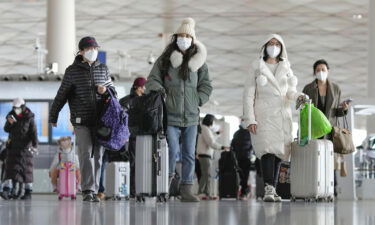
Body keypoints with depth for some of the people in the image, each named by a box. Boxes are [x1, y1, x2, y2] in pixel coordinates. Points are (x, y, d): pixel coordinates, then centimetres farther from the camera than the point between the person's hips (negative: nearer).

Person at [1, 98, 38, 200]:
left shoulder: (29, 118, -6)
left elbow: (33, 133, -13)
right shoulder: (11, 116, 5)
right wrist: (9, 122, -19)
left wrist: (35, 145, -26)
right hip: (13, 145, 3)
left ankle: (28, 193, 7)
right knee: (10, 168, -8)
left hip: (25, 147, -3)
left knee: (26, 169, 1)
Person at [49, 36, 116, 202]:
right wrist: (53, 116, 11)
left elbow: (112, 90, 19)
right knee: (86, 153, -13)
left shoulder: (103, 69, 12)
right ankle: (87, 190, -14)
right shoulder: (72, 71, 2)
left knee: (97, 155, 5)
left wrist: (106, 90, -5)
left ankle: (94, 192, 11)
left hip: (99, 120, 3)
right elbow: (61, 95, 7)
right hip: (81, 120, -3)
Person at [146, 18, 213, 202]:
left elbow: (206, 85, 14)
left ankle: (186, 189, 9)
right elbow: (152, 81, 6)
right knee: (172, 150, -15)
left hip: (191, 117, 3)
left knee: (189, 154, 4)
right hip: (170, 116, -3)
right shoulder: (164, 60, 3)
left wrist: (198, 101, 0)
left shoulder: (198, 62, 9)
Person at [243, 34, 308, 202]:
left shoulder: (286, 69, 17)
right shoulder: (257, 69, 9)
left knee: (278, 151, -1)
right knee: (268, 149, -20)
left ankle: (271, 190, 2)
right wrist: (249, 119, -7)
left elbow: (290, 92, 13)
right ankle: (268, 189, -28)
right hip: (263, 115, -3)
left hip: (282, 116, 4)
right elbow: (248, 95, 4)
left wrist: (298, 96, -11)